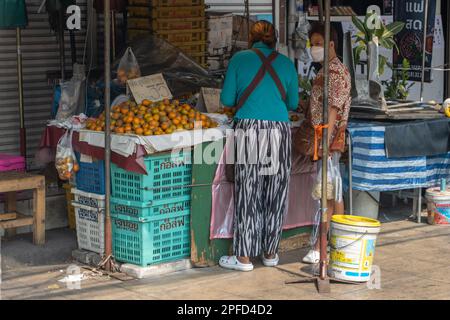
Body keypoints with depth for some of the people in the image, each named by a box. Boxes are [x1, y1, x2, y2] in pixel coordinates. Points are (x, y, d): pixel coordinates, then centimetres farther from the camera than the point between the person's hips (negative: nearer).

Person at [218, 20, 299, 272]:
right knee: (275, 194, 10)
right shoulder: (286, 63, 10)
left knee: (247, 194, 2)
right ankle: (270, 253, 19)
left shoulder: (239, 59, 4)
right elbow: (293, 103, 16)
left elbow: (227, 100, 4)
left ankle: (244, 257, 5)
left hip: (249, 129, -2)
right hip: (279, 130, 2)